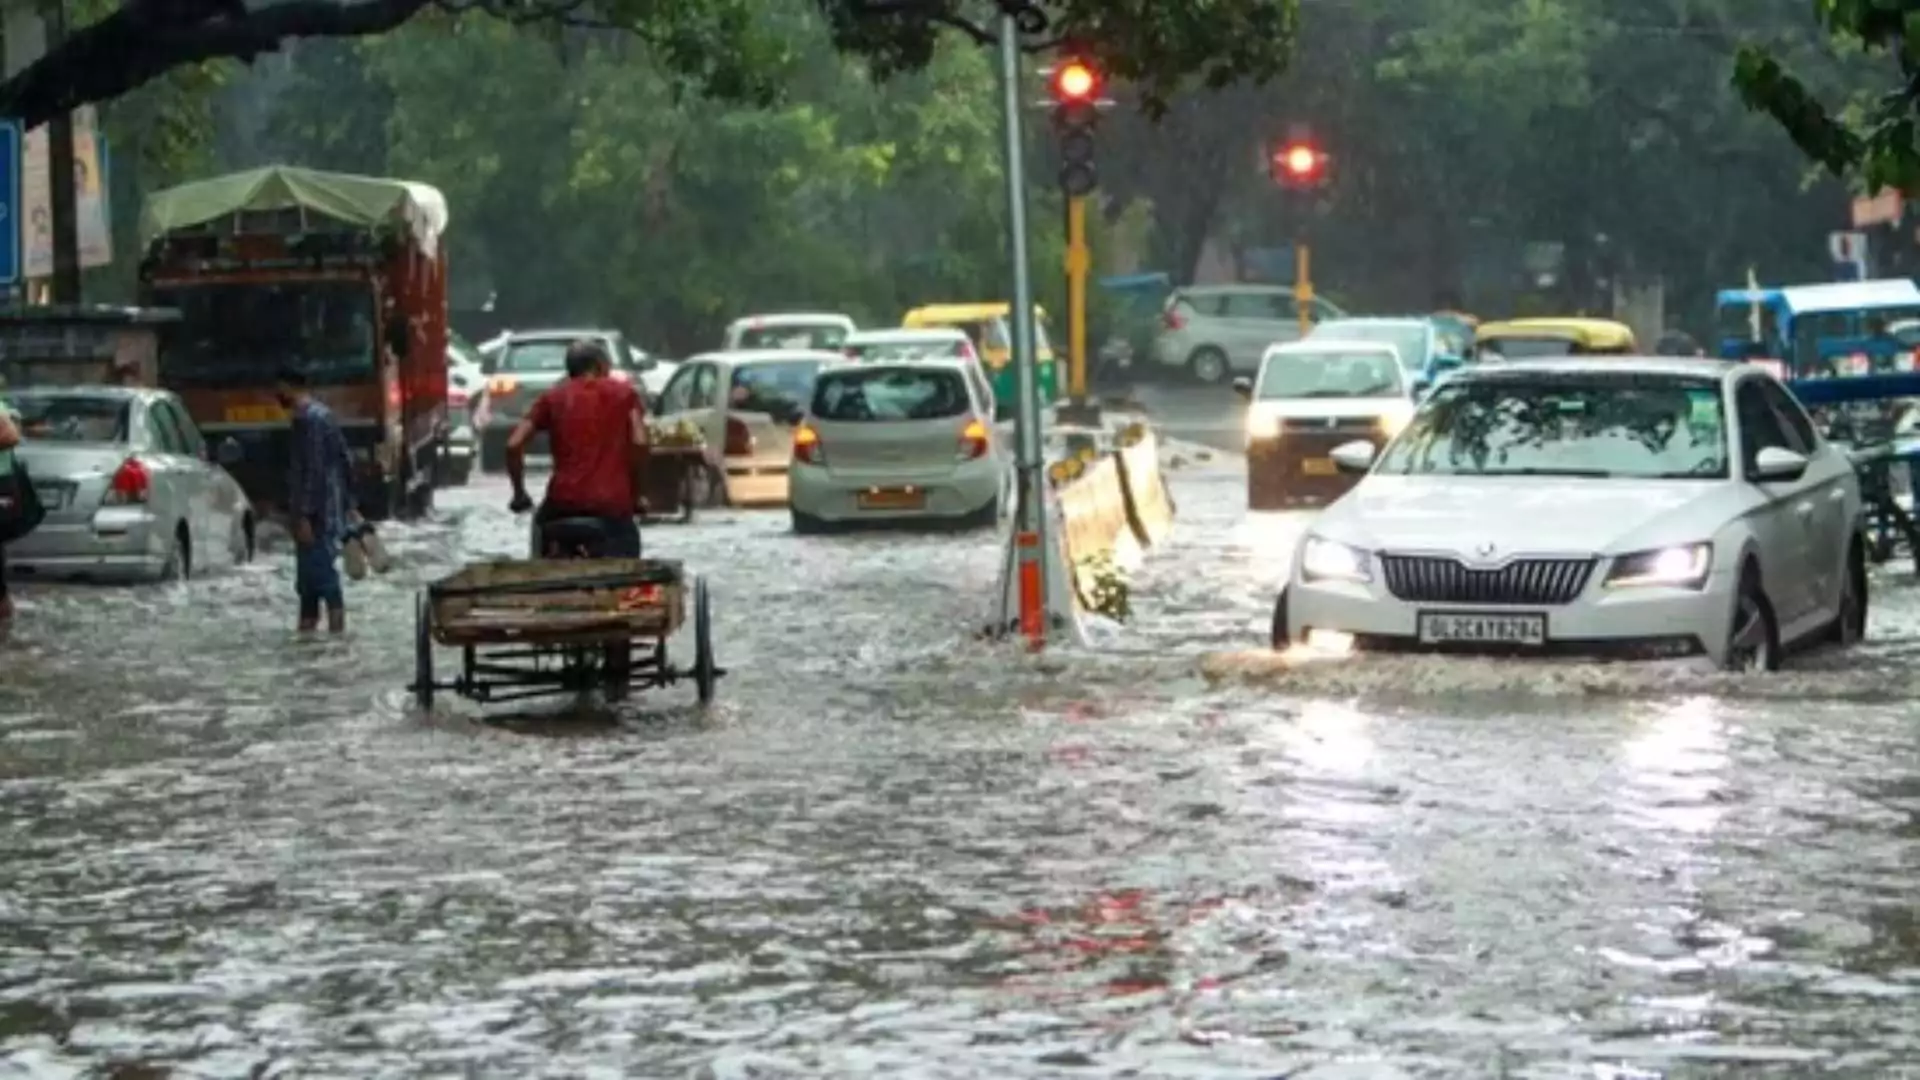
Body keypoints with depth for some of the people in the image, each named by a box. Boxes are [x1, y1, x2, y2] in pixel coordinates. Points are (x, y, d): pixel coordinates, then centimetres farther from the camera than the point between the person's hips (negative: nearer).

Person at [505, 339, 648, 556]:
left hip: (563, 502, 2)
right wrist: (635, 493, 7)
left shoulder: (553, 397, 13)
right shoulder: (624, 393, 9)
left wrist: (519, 493, 14)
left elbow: (514, 445, 4)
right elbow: (639, 443, -4)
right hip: (612, 502, -2)